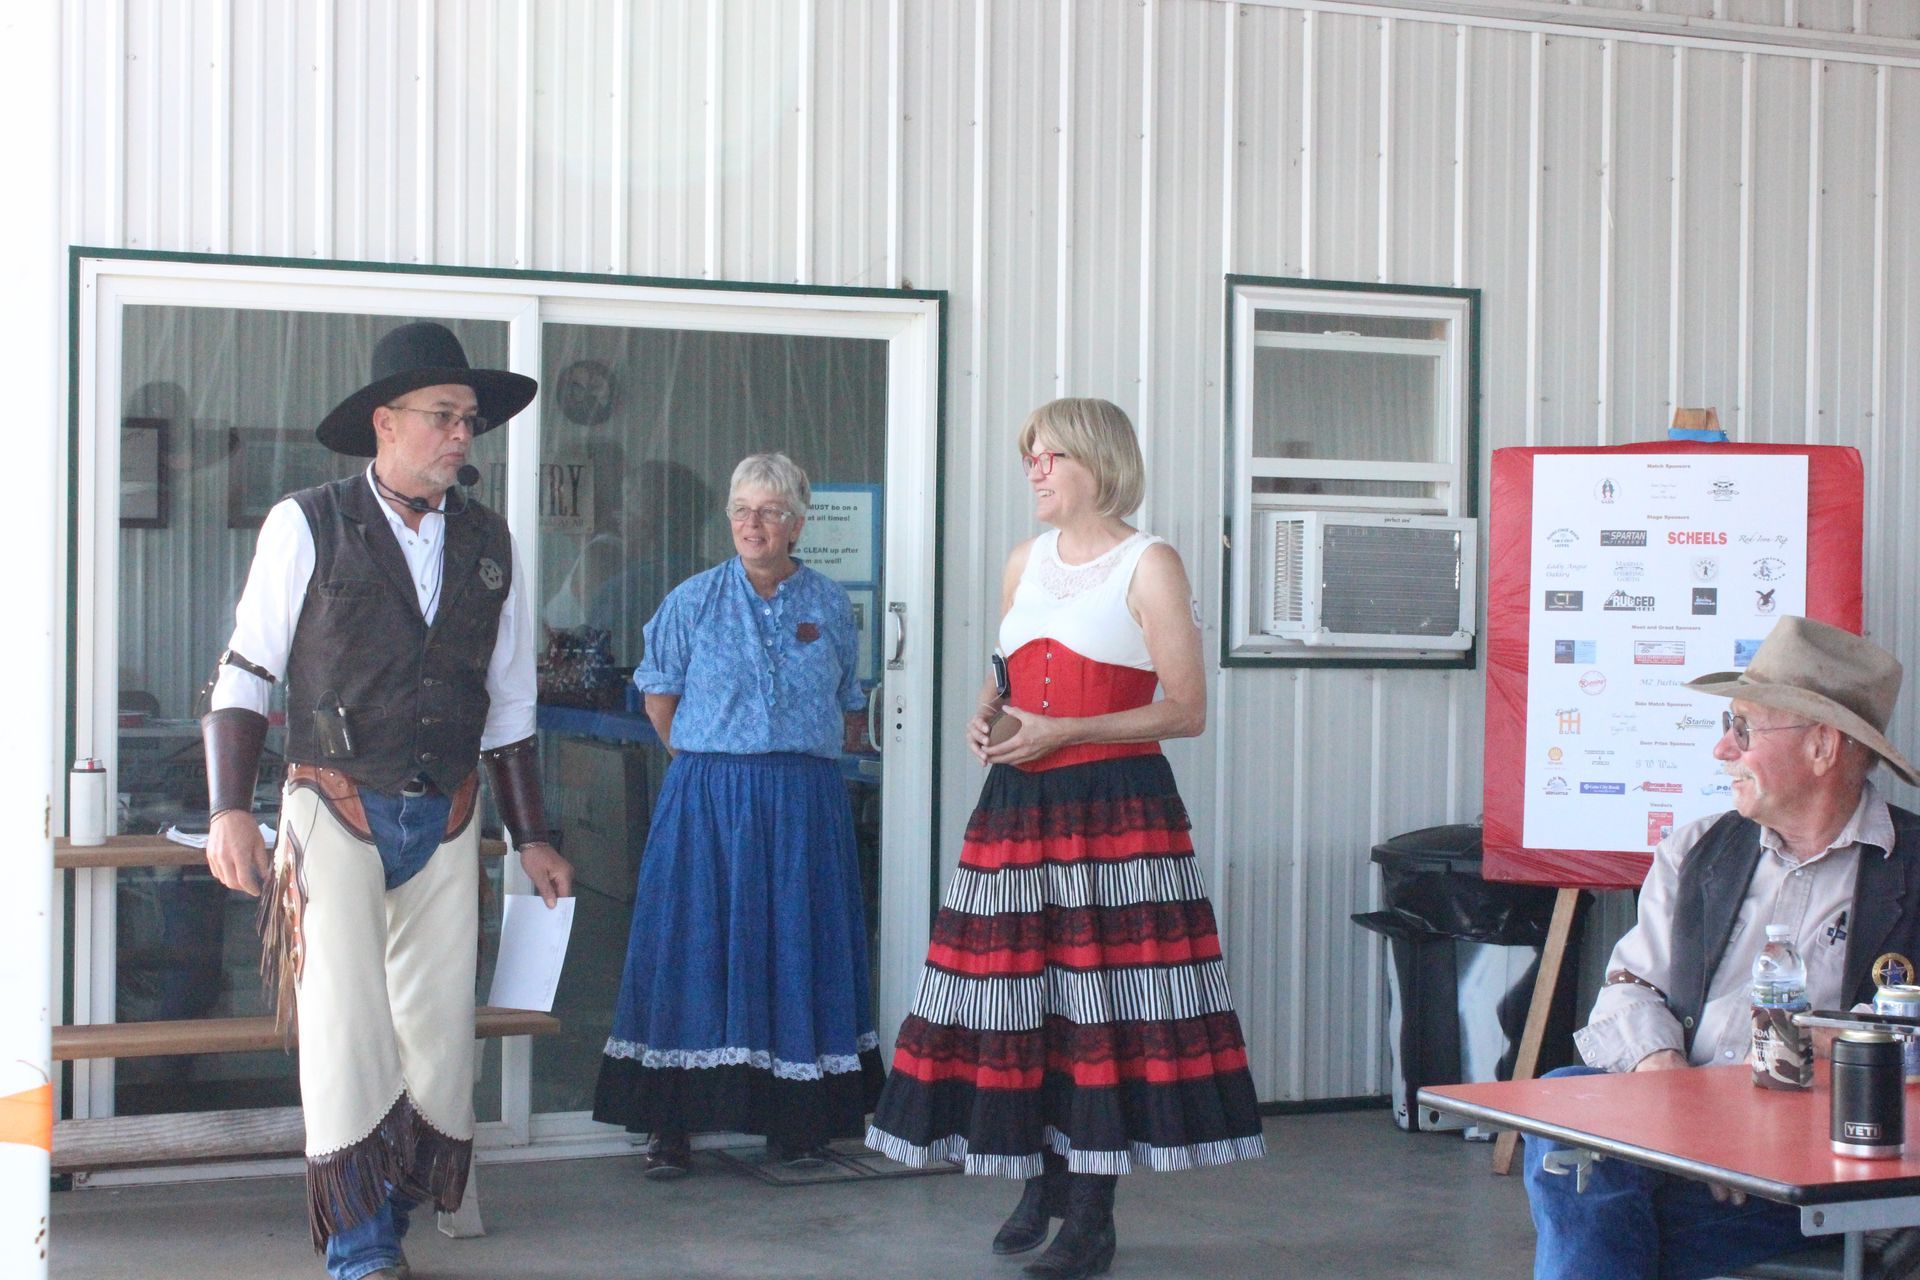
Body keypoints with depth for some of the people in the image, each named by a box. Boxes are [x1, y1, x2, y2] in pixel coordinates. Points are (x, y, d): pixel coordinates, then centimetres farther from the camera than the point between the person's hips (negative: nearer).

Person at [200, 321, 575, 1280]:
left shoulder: (487, 543, 10)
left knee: (438, 1029, 4)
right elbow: (244, 677, -2)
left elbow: (508, 705, 16)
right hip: (337, 814, -4)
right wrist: (230, 810, -11)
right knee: (345, 1028, -7)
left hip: (446, 822, 4)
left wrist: (531, 839, 15)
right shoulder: (308, 526, -3)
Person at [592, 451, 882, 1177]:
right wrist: (702, 762, 3)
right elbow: (659, 696, 8)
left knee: (800, 949, 4)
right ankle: (671, 1128, 1)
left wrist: (805, 763, 6)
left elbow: (851, 708, 14)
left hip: (805, 808, 2)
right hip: (707, 804, -2)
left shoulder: (830, 605, 8)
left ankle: (797, 1122, 13)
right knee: (692, 947, -3)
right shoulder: (693, 601, 2)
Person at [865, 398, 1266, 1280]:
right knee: (1021, 997, 6)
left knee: (1102, 1000, -5)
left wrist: (1062, 732, -15)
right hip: (1019, 803, 6)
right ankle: (1041, 1185, 22)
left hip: (1116, 803, -6)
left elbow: (1187, 710, -8)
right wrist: (987, 718, 2)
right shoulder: (1025, 563, 16)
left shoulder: (1148, 565, -3)